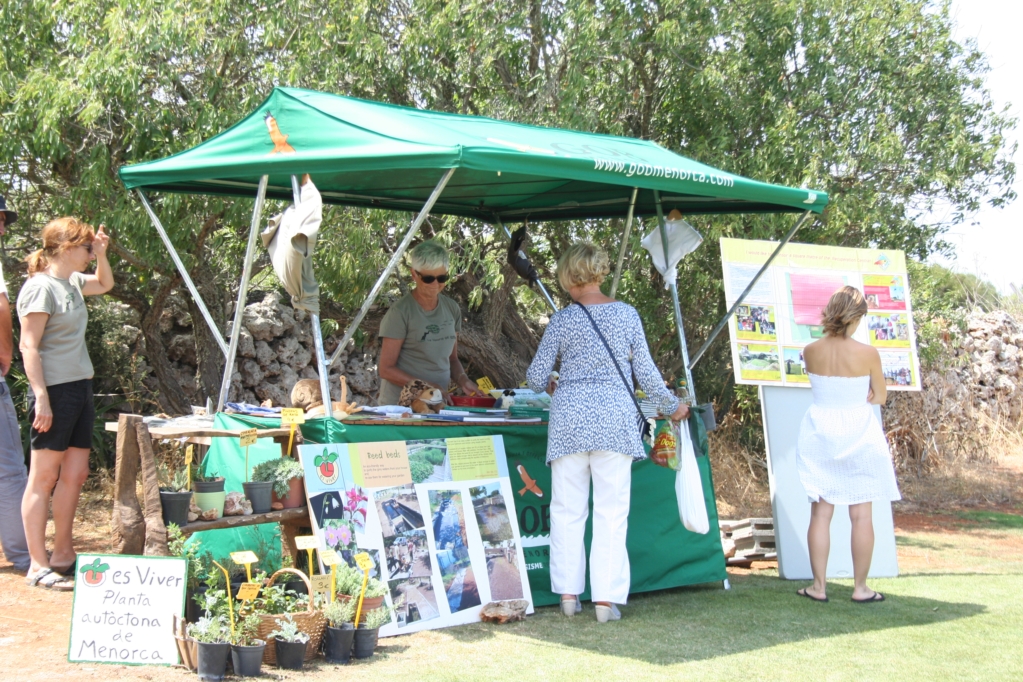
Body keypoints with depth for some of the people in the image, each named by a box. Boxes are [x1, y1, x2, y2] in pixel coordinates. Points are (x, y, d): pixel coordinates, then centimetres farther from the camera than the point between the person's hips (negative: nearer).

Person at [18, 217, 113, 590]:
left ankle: (63, 554, 23)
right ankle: (38, 566, 1)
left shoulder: (73, 282, 14)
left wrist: (101, 254, 17)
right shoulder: (41, 287, -12)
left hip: (80, 389, 9)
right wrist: (41, 397, -22)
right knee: (43, 478, -4)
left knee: (75, 474, 12)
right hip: (55, 392, -9)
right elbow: (29, 346, -16)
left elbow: (105, 284, 36)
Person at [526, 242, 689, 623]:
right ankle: (606, 598, 3)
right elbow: (645, 371, 6)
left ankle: (568, 594, 12)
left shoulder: (563, 320, -1)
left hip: (570, 418, 0)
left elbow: (537, 377, 3)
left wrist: (549, 387, 26)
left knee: (567, 509, 9)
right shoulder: (627, 314, 3)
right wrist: (671, 406, 20)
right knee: (611, 512, 4)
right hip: (615, 419, 0)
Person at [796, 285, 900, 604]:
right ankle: (860, 588, 11)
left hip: (820, 432, 2)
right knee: (861, 515, 6)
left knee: (821, 512, 7)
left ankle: (819, 586, 8)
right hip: (858, 434, -2)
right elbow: (880, 397, -1)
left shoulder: (811, 351, -5)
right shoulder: (867, 353, -13)